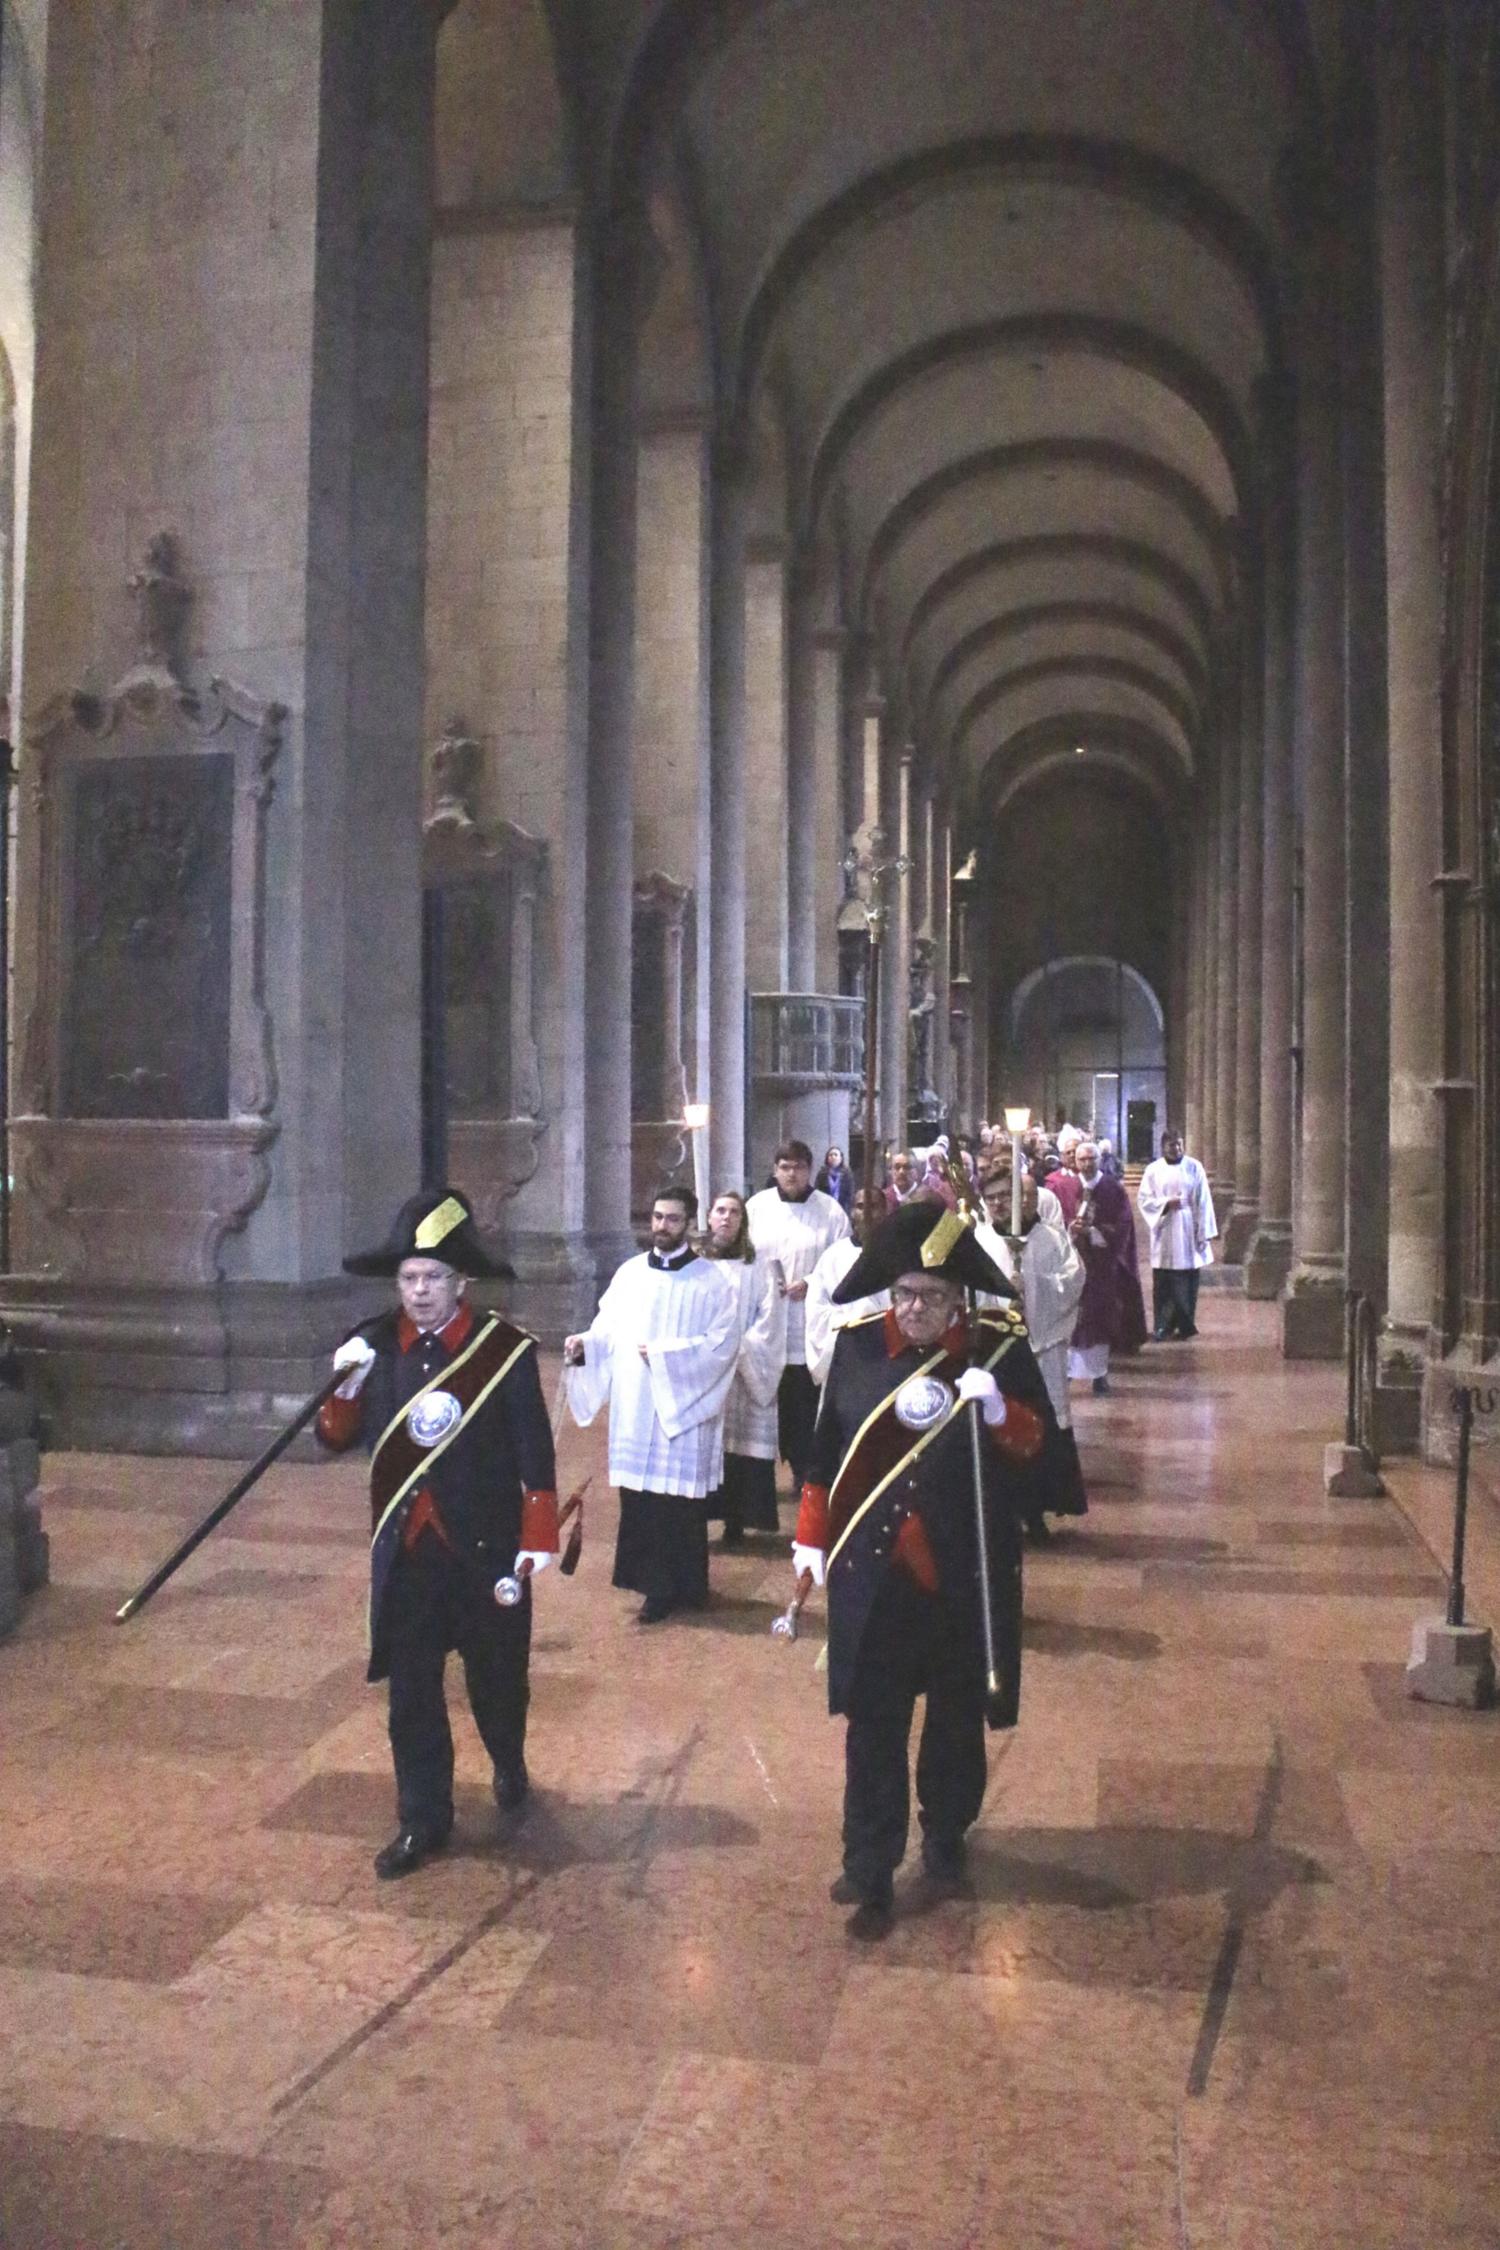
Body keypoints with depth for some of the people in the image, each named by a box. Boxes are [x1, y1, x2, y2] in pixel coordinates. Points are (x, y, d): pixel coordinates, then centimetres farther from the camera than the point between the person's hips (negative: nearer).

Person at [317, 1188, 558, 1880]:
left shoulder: (505, 1350, -12)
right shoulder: (372, 1348, -2)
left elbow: (534, 1453, -9)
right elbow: (336, 1439, 1)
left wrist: (538, 1539, -11)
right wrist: (345, 1386, -18)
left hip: (485, 1547, -2)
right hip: (405, 1552, 2)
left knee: (496, 1677, 16)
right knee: (410, 1691, 9)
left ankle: (510, 1765, 46)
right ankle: (422, 1821, 25)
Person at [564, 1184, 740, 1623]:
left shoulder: (713, 1281, -3)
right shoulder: (630, 1273, 9)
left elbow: (723, 1342, -12)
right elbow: (609, 1331, 7)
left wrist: (666, 1355, -19)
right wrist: (585, 1344, -14)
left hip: (684, 1409, -3)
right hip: (635, 1408, 4)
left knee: (682, 1500, 1)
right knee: (639, 1500, 5)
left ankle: (687, 1586, 14)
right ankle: (657, 1586, 18)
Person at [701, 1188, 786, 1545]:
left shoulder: (758, 1267, 6)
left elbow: (768, 1319, 1)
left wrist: (740, 1350, -10)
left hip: (744, 1374, 0)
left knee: (740, 1446, -3)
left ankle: (736, 1522, 4)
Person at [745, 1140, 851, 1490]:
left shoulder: (830, 1211, 0)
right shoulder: (757, 1207, 6)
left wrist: (811, 1283, -15)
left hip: (810, 1323, -2)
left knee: (806, 1401, 1)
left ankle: (806, 1470, 13)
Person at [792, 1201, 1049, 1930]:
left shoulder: (999, 1348, -6)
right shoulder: (858, 1346, -3)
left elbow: (1036, 1445, -3)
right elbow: (826, 1447, 5)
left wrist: (999, 1410, -23)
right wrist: (812, 1537, 7)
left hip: (967, 1572, 1)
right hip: (874, 1570, 0)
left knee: (958, 1714, 17)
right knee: (873, 1723, 2)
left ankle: (946, 1836, 40)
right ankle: (869, 1872, 13)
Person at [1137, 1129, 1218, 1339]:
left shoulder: (1194, 1167, 3)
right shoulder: (1153, 1170, 4)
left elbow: (1203, 1201, 1)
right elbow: (1143, 1198, 2)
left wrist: (1204, 1233, -4)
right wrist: (1166, 1203, -14)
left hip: (1188, 1233, 0)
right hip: (1164, 1234, 0)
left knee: (1188, 1283, 2)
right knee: (1163, 1285, 0)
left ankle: (1186, 1326, 12)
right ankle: (1162, 1327, 6)